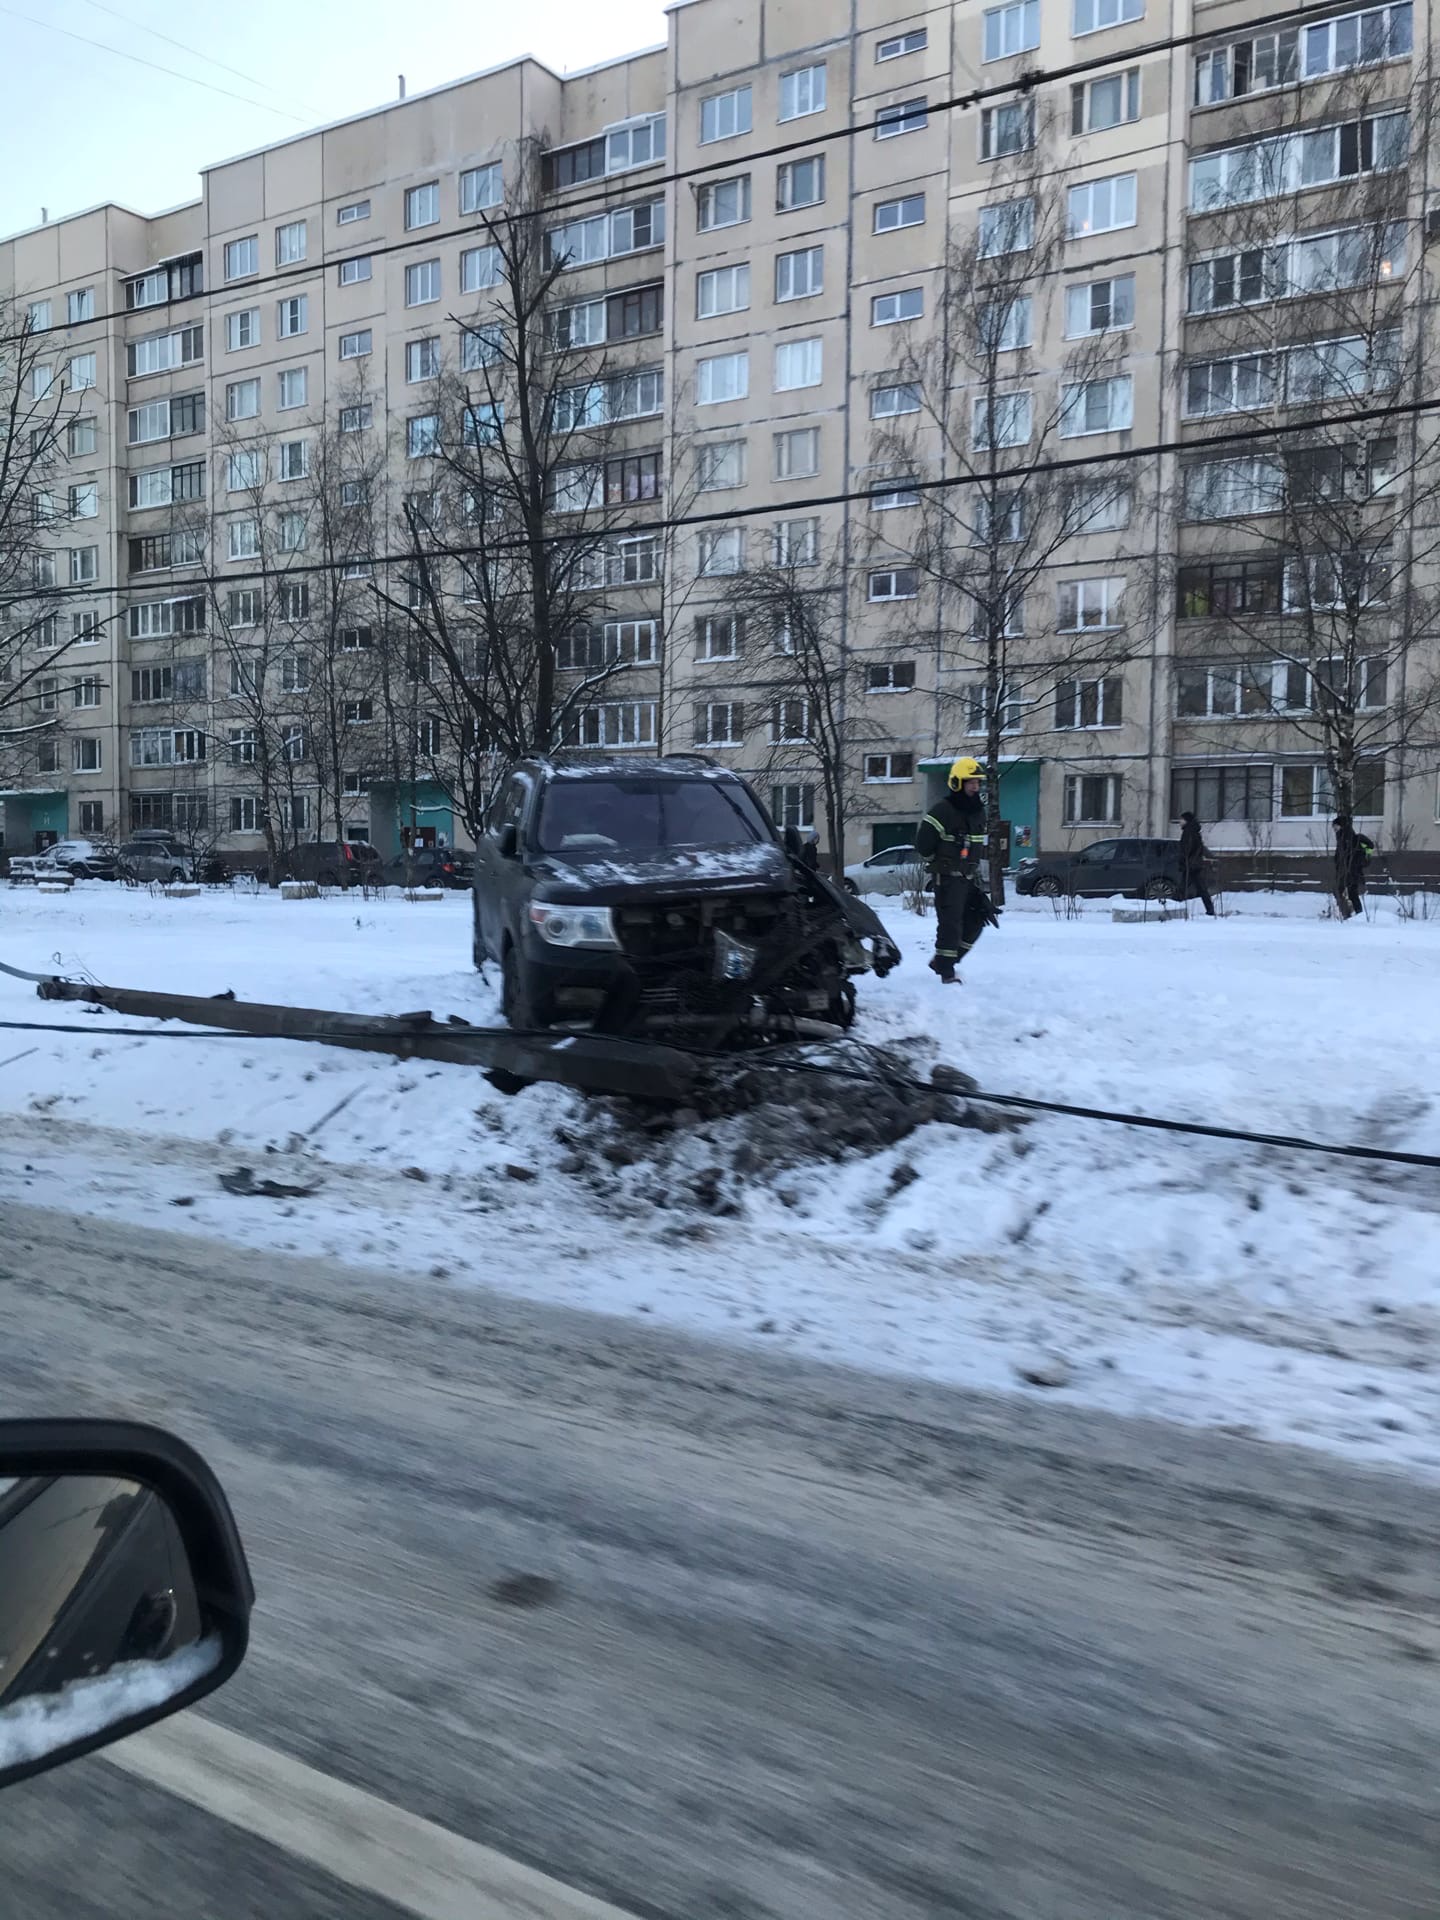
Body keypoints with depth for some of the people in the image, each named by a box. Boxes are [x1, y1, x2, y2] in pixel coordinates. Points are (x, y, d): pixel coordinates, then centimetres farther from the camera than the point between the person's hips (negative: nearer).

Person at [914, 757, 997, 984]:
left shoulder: (978, 810, 11)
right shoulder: (943, 811, -14)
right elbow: (923, 844, -13)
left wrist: (973, 869, 18)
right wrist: (938, 863, 0)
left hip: (970, 878, 8)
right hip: (948, 878, -8)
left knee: (976, 920, 7)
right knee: (950, 923, -10)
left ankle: (942, 962, 18)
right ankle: (946, 972, -3)